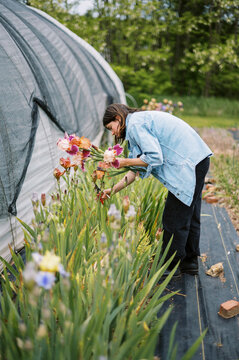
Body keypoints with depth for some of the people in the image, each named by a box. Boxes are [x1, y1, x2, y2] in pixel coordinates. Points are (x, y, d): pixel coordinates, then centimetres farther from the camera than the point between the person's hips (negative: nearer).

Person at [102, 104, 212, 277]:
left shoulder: (135, 124, -9)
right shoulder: (142, 120, 22)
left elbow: (155, 157, -20)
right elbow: (137, 169, 20)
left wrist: (124, 162, -7)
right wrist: (114, 189, 18)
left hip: (188, 164, -11)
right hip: (199, 159, 11)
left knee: (174, 219, -1)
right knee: (190, 216, 17)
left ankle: (170, 267, 12)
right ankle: (190, 262, 29)